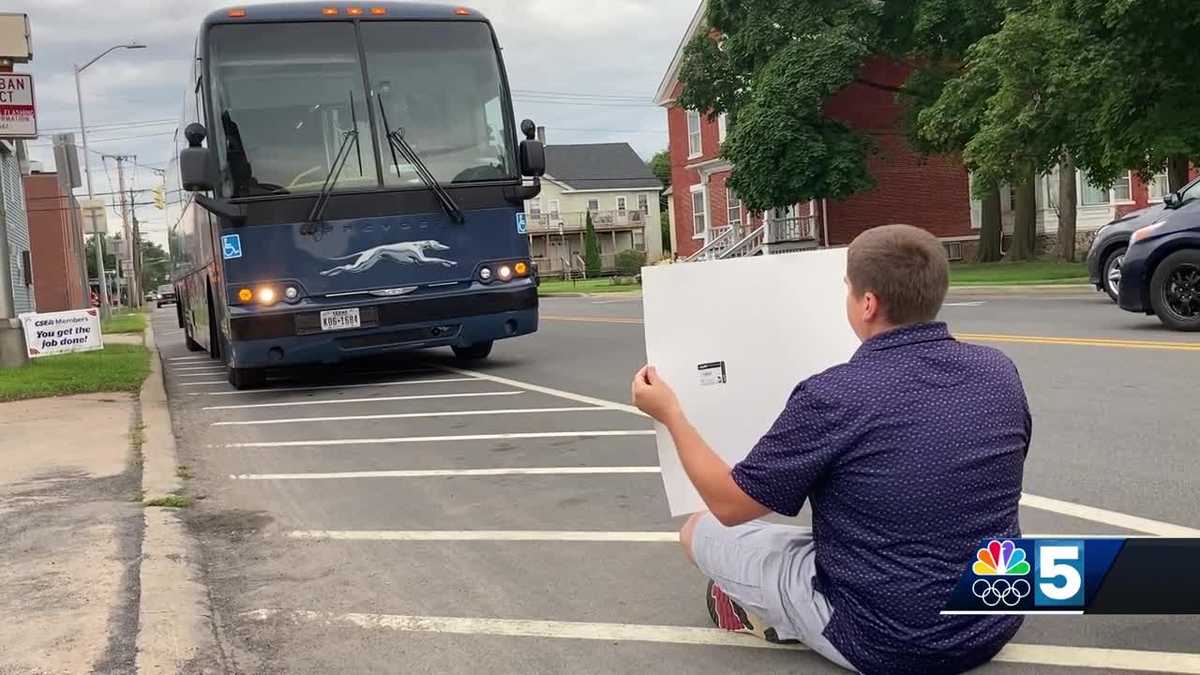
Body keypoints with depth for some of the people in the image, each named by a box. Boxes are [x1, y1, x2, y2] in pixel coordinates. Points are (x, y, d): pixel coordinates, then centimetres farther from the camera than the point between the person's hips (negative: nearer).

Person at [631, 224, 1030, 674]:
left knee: (699, 531, 8)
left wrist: (669, 413, 2)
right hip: (997, 626, 6)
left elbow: (730, 505, -12)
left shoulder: (835, 397, -24)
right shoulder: (1000, 372, -6)